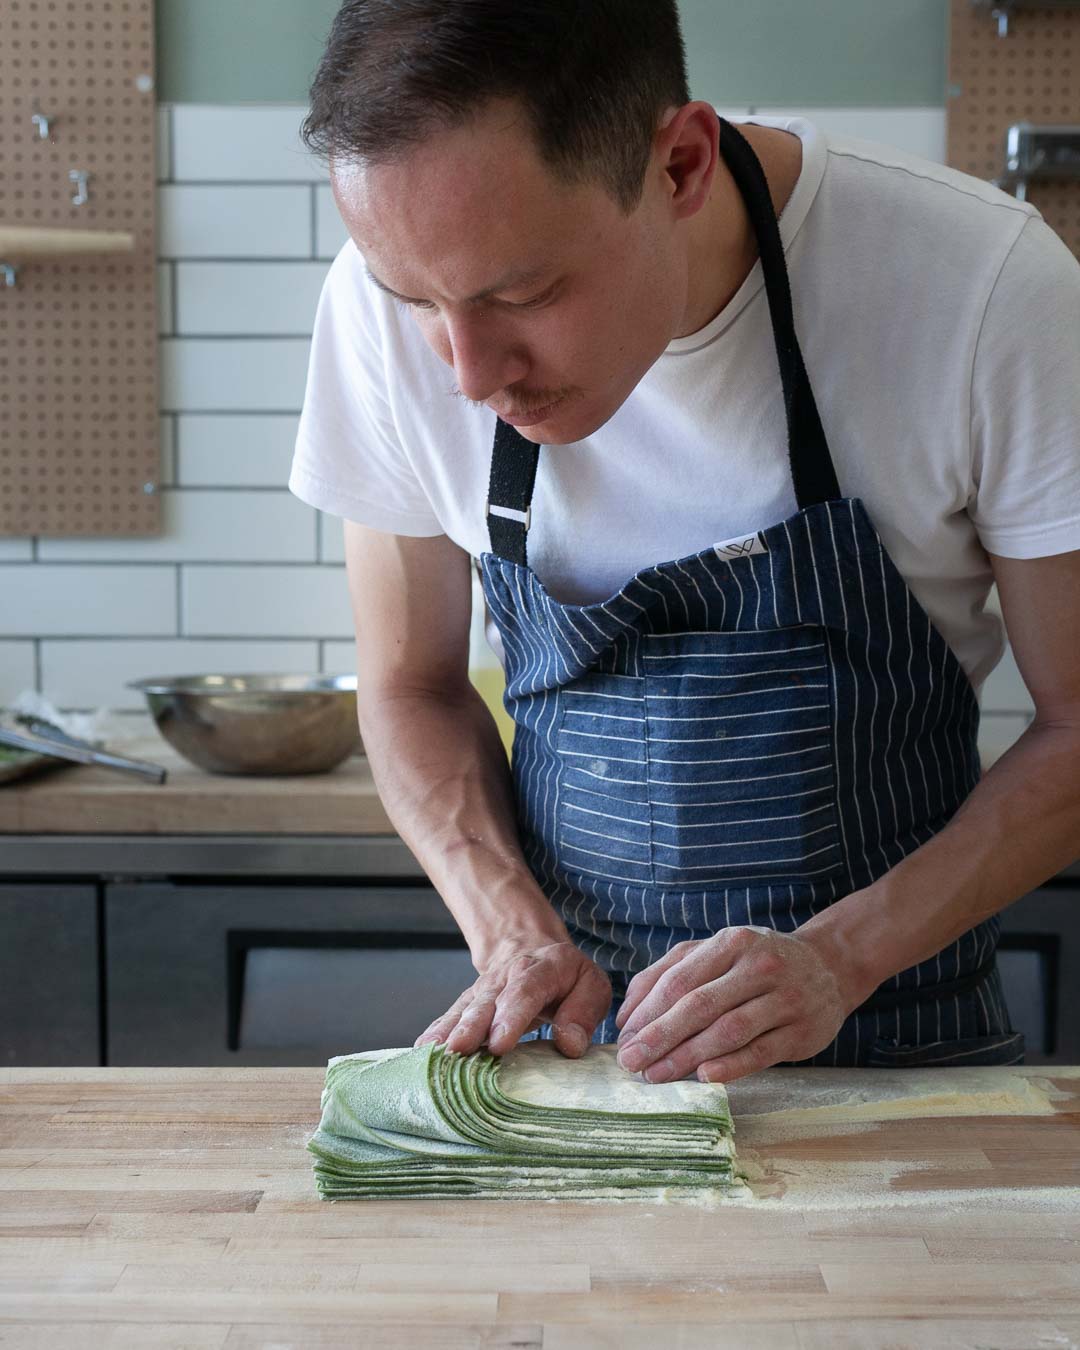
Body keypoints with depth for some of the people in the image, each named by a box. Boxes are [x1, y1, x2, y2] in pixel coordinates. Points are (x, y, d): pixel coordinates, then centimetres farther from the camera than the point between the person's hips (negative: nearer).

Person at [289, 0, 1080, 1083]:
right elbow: (412, 687, 4)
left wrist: (838, 957, -18)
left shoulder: (984, 284, -18)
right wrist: (515, 930, -11)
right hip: (569, 1027, 1)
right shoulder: (390, 302, -11)